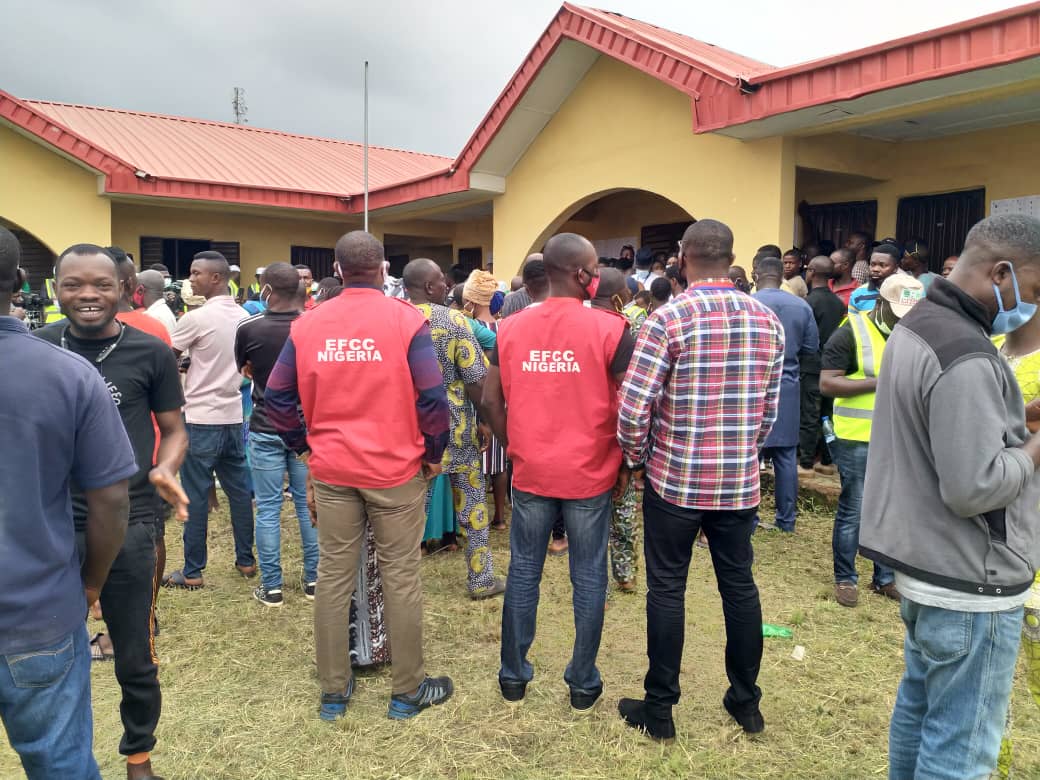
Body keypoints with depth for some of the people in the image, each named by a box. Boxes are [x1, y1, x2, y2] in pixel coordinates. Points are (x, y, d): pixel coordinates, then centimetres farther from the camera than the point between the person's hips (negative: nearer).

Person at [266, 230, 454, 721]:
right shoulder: (407, 320, -9)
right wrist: (434, 454, 0)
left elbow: (277, 397, 3)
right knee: (401, 578, 8)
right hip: (396, 468, -3)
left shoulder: (307, 325, 1)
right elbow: (433, 398, -14)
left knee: (334, 576, 13)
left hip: (331, 470, 3)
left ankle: (333, 692, 25)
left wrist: (304, 446, 14)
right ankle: (408, 691, 21)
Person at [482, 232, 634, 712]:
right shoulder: (609, 328, -10)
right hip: (590, 474, -3)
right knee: (588, 579, 10)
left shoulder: (511, 328, 0)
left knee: (523, 573, 14)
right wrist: (624, 465, 1)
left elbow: (491, 402, 2)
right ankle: (583, 683, 23)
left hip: (530, 473, 3)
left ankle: (513, 676, 27)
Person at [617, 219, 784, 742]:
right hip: (740, 481, 4)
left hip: (674, 479, -4)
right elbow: (770, 408, 7)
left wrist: (636, 457, 1)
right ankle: (746, 701, 32)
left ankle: (659, 710, 20)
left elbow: (633, 408, -17)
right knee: (739, 585, 17)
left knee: (667, 590, 8)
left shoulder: (668, 319, -14)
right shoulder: (767, 320, 1)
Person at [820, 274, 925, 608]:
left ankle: (885, 577, 28)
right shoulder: (851, 332, -11)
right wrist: (878, 382, -22)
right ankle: (845, 578, 18)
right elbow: (826, 383, -16)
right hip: (858, 438, -5)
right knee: (853, 510, 4)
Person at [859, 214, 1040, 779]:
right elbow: (974, 489, -27)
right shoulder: (966, 357, -24)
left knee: (918, 707, 23)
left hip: (923, 565, 10)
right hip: (968, 584, -10)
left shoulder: (916, 325, 8)